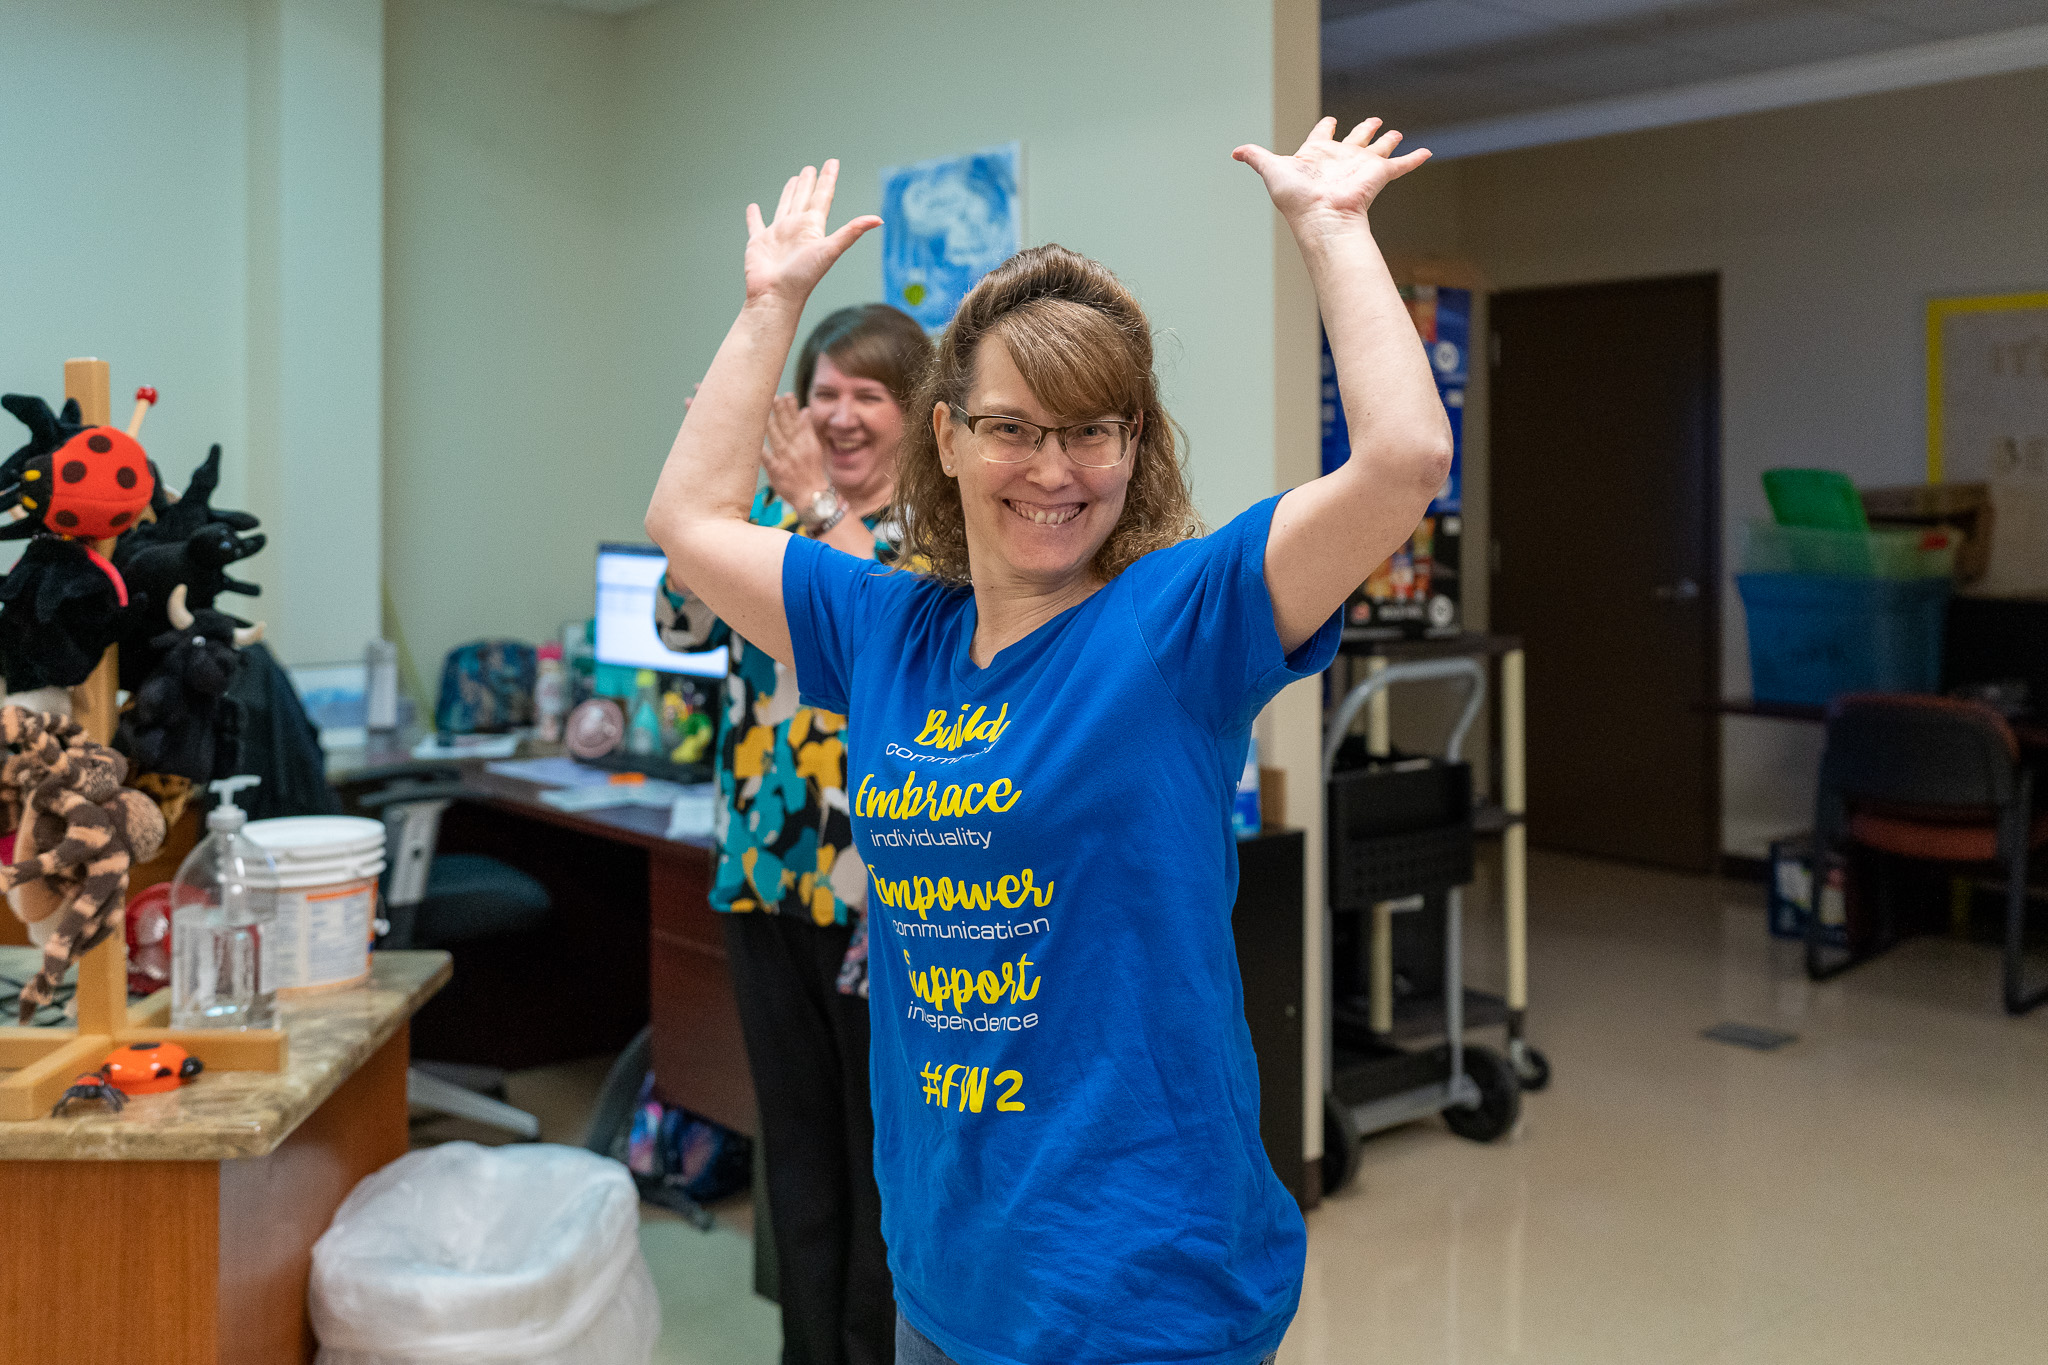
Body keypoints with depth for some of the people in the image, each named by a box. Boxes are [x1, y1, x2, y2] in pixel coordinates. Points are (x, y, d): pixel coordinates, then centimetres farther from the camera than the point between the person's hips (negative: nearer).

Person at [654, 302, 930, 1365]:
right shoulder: (772, 512, 9)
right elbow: (686, 623, -1)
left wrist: (820, 503, -21)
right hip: (767, 871, 5)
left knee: (888, 1142, 6)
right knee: (797, 1136, 15)